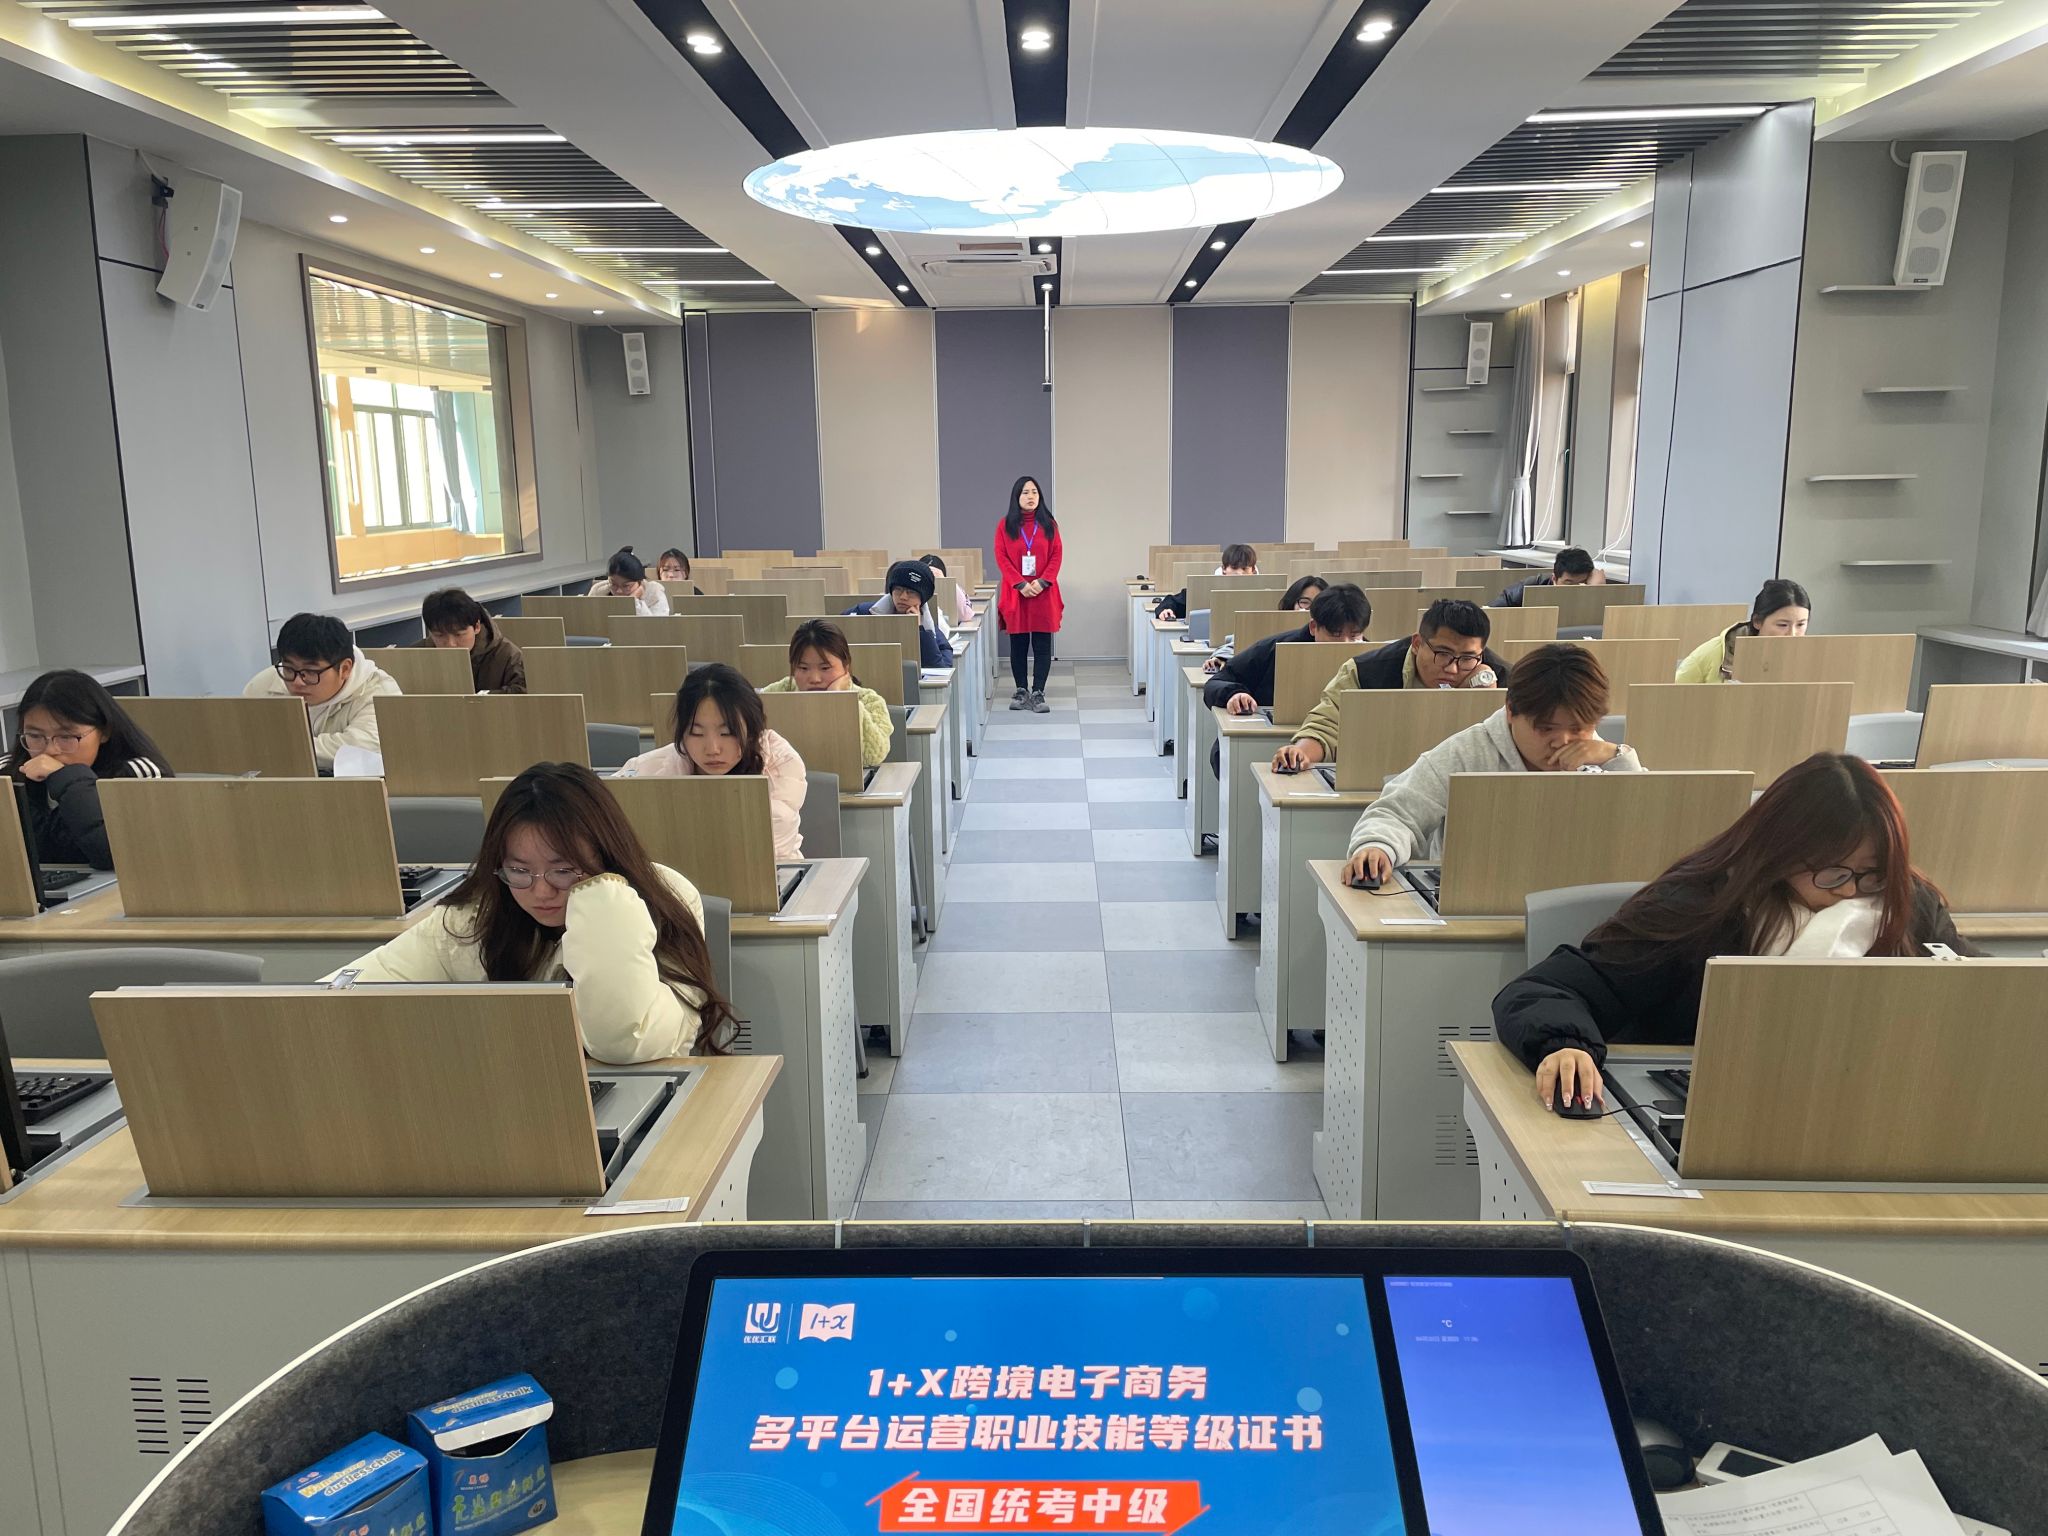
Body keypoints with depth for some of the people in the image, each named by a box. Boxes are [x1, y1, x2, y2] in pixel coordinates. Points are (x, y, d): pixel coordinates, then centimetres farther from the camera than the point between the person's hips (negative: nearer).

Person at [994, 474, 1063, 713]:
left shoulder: (1048, 524, 6)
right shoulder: (1005, 525, 3)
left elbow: (1056, 556, 3)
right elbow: (1001, 558, -2)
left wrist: (1043, 582, -12)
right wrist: (1021, 584, -12)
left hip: (1044, 593, 0)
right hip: (1015, 593, 0)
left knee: (1042, 646, -2)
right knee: (1018, 645, 6)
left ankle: (1038, 694, 2)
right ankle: (1021, 691, 16)